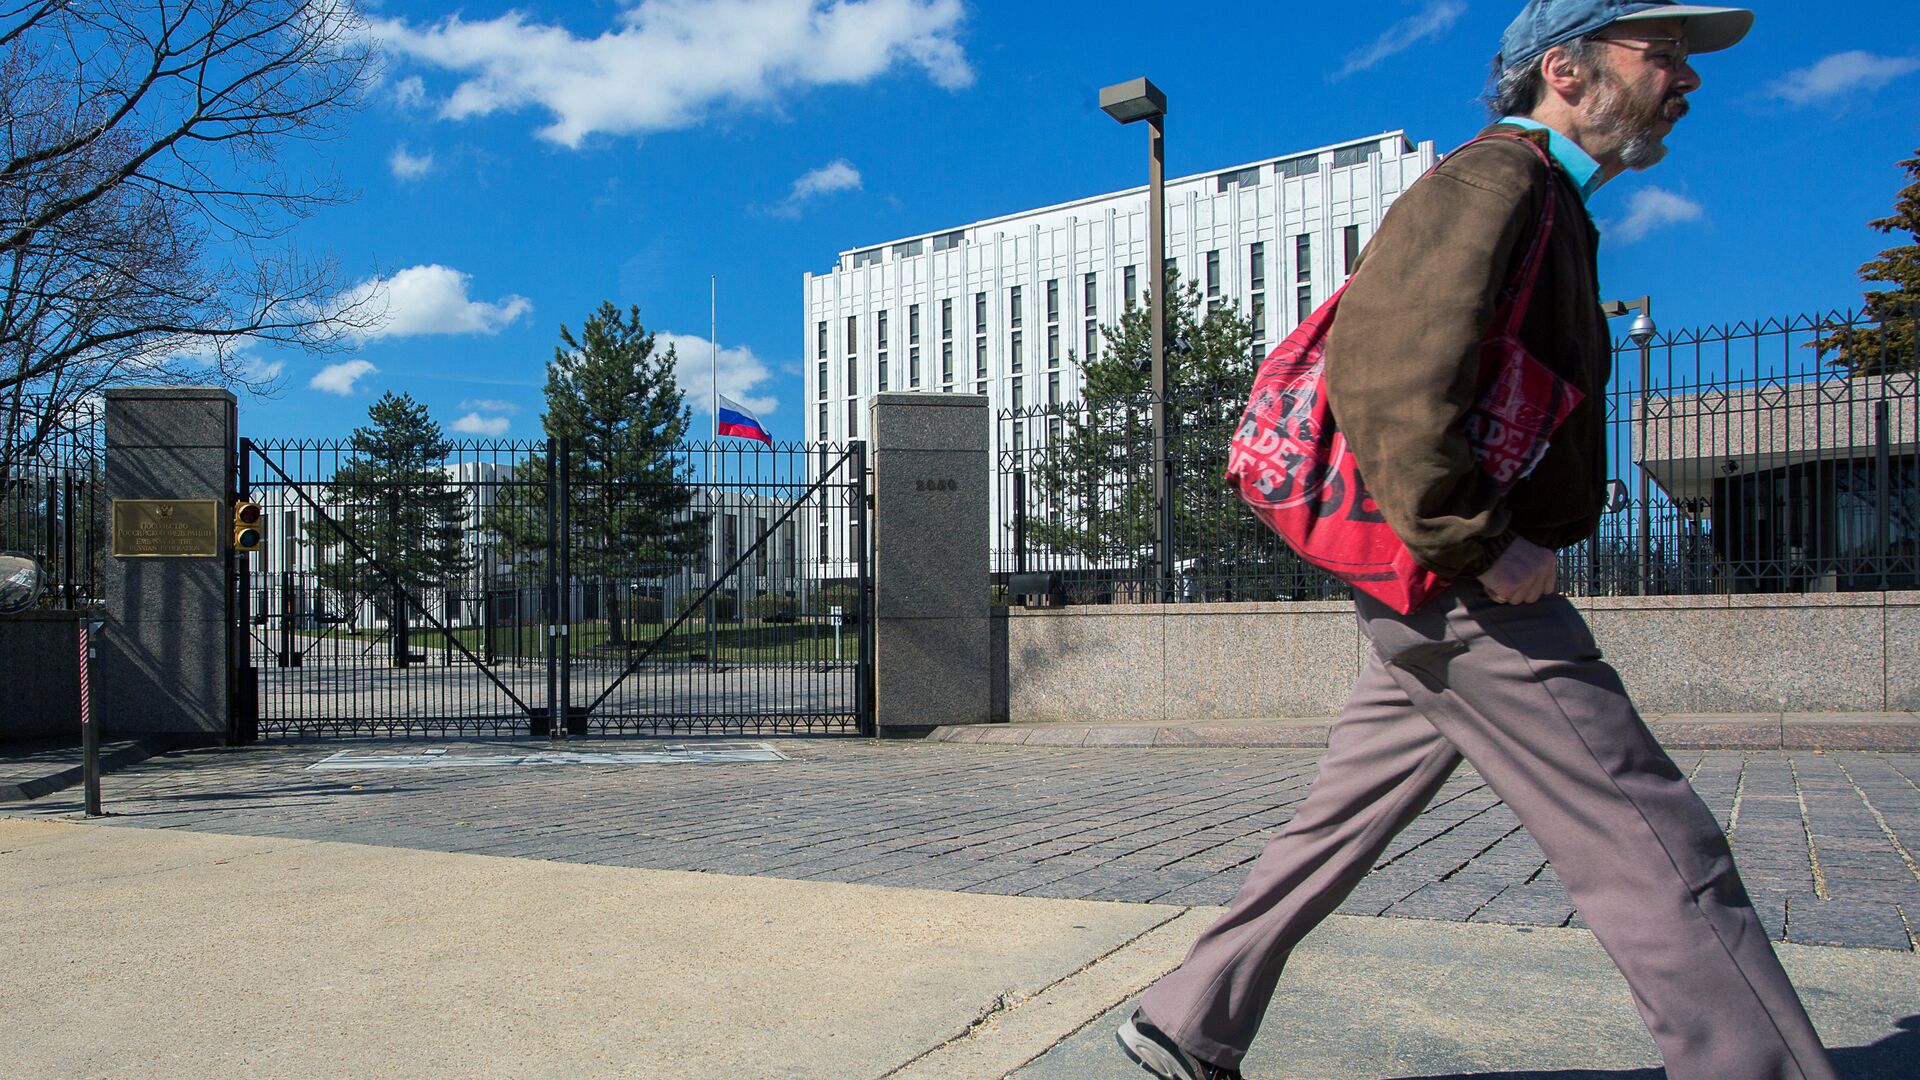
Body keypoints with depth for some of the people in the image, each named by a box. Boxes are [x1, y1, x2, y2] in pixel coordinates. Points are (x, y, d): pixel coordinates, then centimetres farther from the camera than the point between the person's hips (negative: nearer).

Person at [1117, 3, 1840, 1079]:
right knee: (1664, 854, -4)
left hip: (1437, 593, 10)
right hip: (1463, 593, -10)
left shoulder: (1545, 207, 22)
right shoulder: (1497, 177, -11)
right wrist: (1483, 543, -23)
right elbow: (1382, 372, -27)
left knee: (1335, 831, 14)